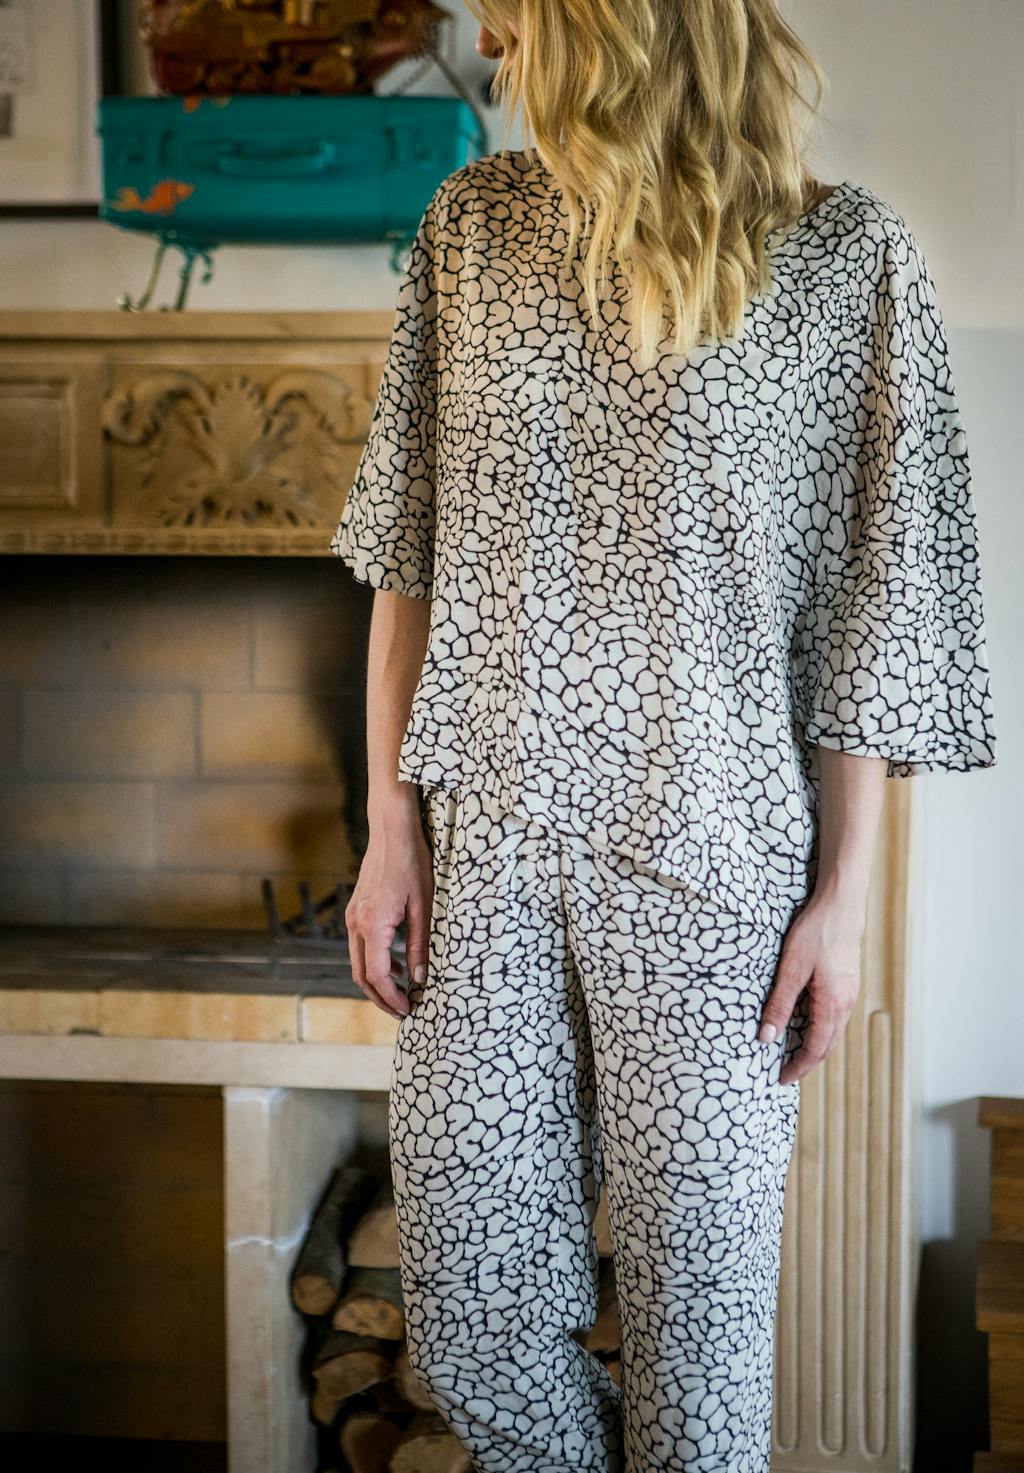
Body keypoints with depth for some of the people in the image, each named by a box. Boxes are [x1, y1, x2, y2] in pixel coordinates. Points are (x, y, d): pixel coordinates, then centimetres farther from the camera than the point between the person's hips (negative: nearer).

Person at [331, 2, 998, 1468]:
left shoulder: (846, 257, -5)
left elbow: (874, 603, -3)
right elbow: (406, 549, 8)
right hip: (487, 842, 3)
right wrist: (392, 823, 3)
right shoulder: (475, 224, 6)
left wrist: (842, 897, -5)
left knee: (698, 1305, 8)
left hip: (709, 855, -3)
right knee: (469, 1324, 8)